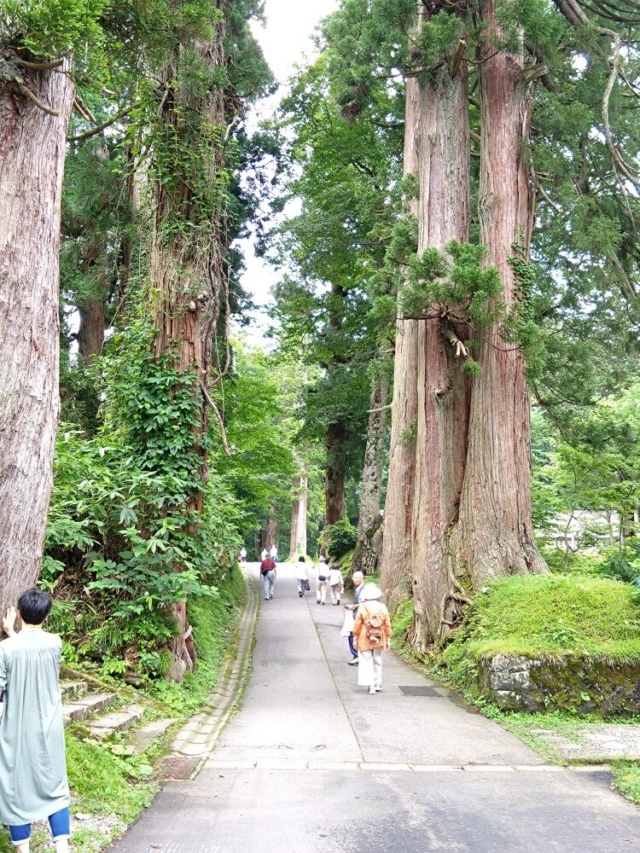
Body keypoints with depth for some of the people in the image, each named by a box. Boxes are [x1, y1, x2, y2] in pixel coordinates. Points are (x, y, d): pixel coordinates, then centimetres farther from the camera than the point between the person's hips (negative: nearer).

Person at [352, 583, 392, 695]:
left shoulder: (362, 608, -10)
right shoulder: (382, 608, -2)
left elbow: (357, 625, -7)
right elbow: (387, 625, 3)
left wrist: (355, 637, 4)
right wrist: (388, 639, 12)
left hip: (365, 640, -3)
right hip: (379, 640, 3)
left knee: (367, 661, 1)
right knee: (377, 662, 15)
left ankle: (370, 685, -9)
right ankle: (378, 684, 21)